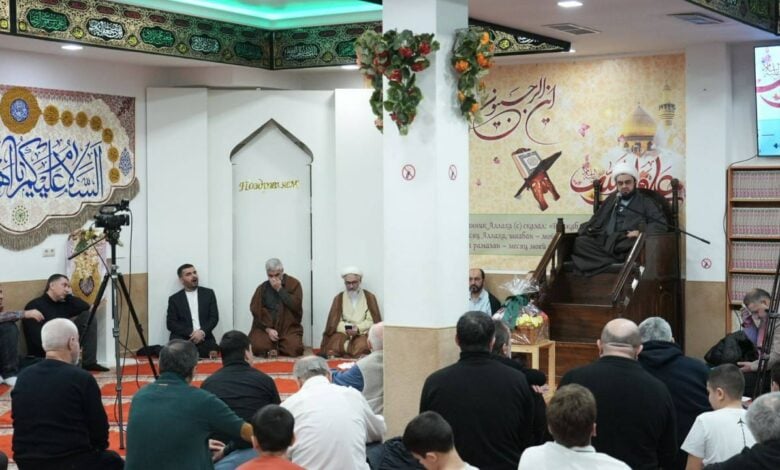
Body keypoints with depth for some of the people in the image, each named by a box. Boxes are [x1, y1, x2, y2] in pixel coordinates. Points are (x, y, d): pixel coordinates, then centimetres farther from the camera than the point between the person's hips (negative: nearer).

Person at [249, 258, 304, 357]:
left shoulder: (293, 284, 3)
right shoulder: (262, 288, 8)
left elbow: (296, 305, -10)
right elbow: (256, 312, 3)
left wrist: (280, 289, -12)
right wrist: (268, 329, -11)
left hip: (289, 328, 0)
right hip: (265, 327, 1)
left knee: (294, 348, -26)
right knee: (258, 347, -27)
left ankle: (278, 348, 6)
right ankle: (271, 348, 6)